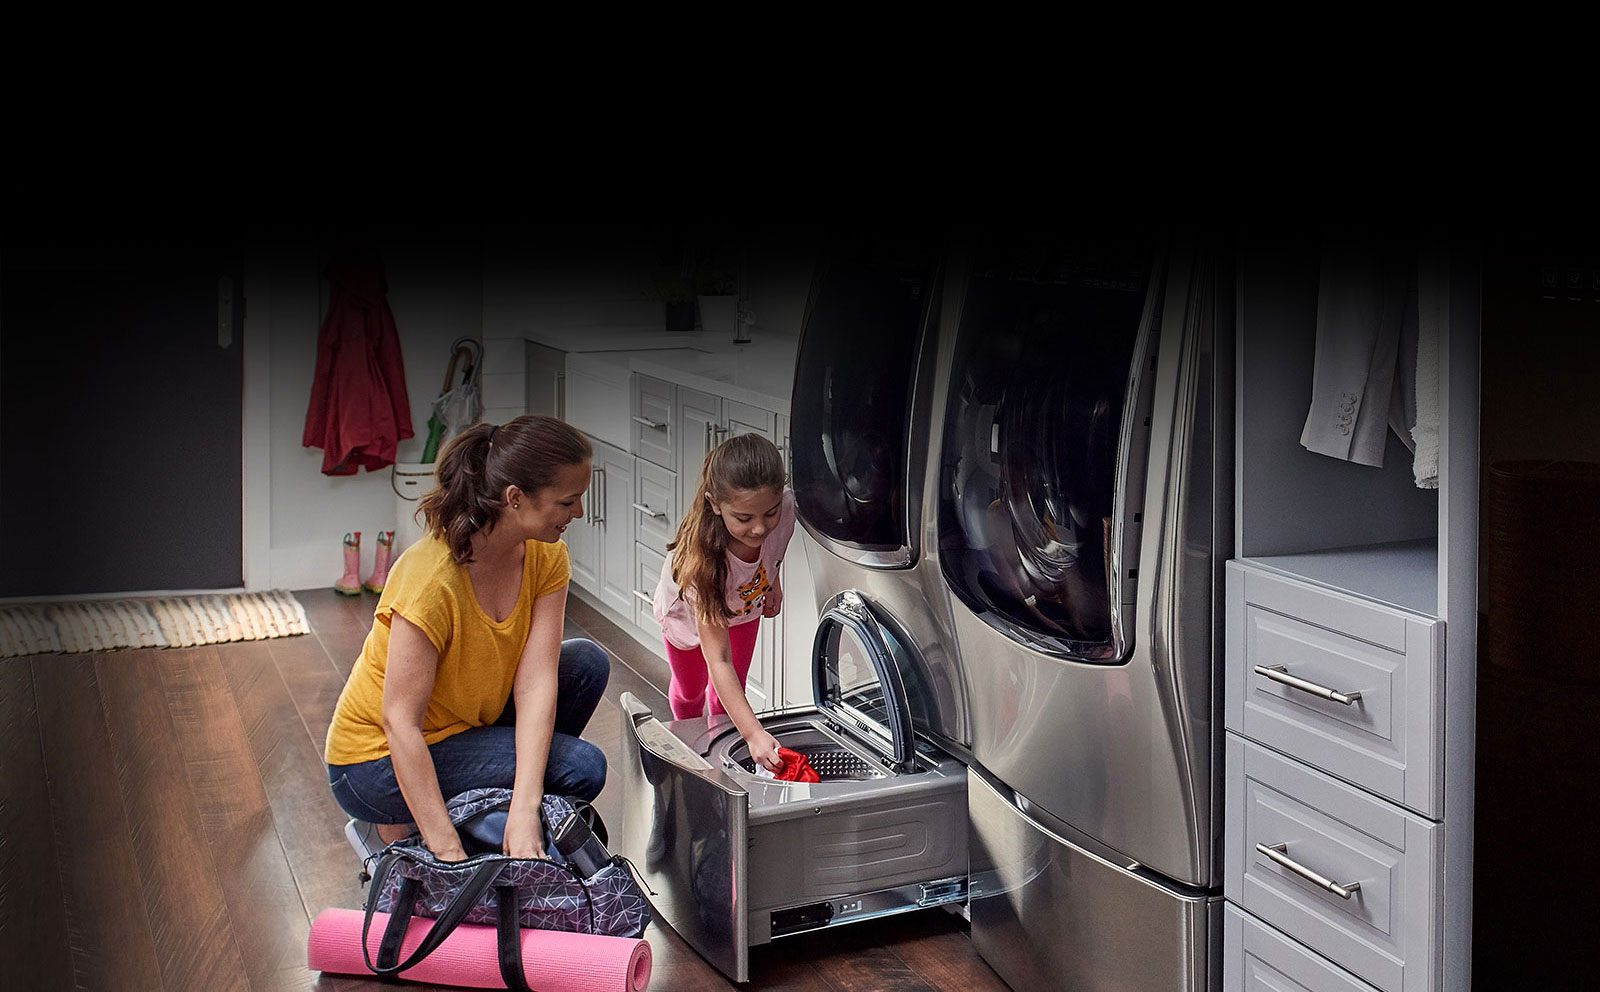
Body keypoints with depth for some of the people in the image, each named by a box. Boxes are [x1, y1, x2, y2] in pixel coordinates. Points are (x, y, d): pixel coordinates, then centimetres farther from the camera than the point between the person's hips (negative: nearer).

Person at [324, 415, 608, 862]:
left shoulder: (545, 556, -11)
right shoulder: (431, 578, -32)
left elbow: (536, 680, -19)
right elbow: (399, 721, -31)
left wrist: (523, 814, -31)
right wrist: (448, 851, -36)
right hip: (378, 759, -7)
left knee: (586, 663, -6)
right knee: (581, 766, -18)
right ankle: (401, 825, -2)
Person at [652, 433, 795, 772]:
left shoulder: (785, 505, -40)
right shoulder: (703, 557, -51)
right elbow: (718, 661, -50)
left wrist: (773, 581, 4)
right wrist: (754, 734, -57)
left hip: (745, 607, 2)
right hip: (689, 611, -2)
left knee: (729, 694, 6)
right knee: (689, 690, 23)